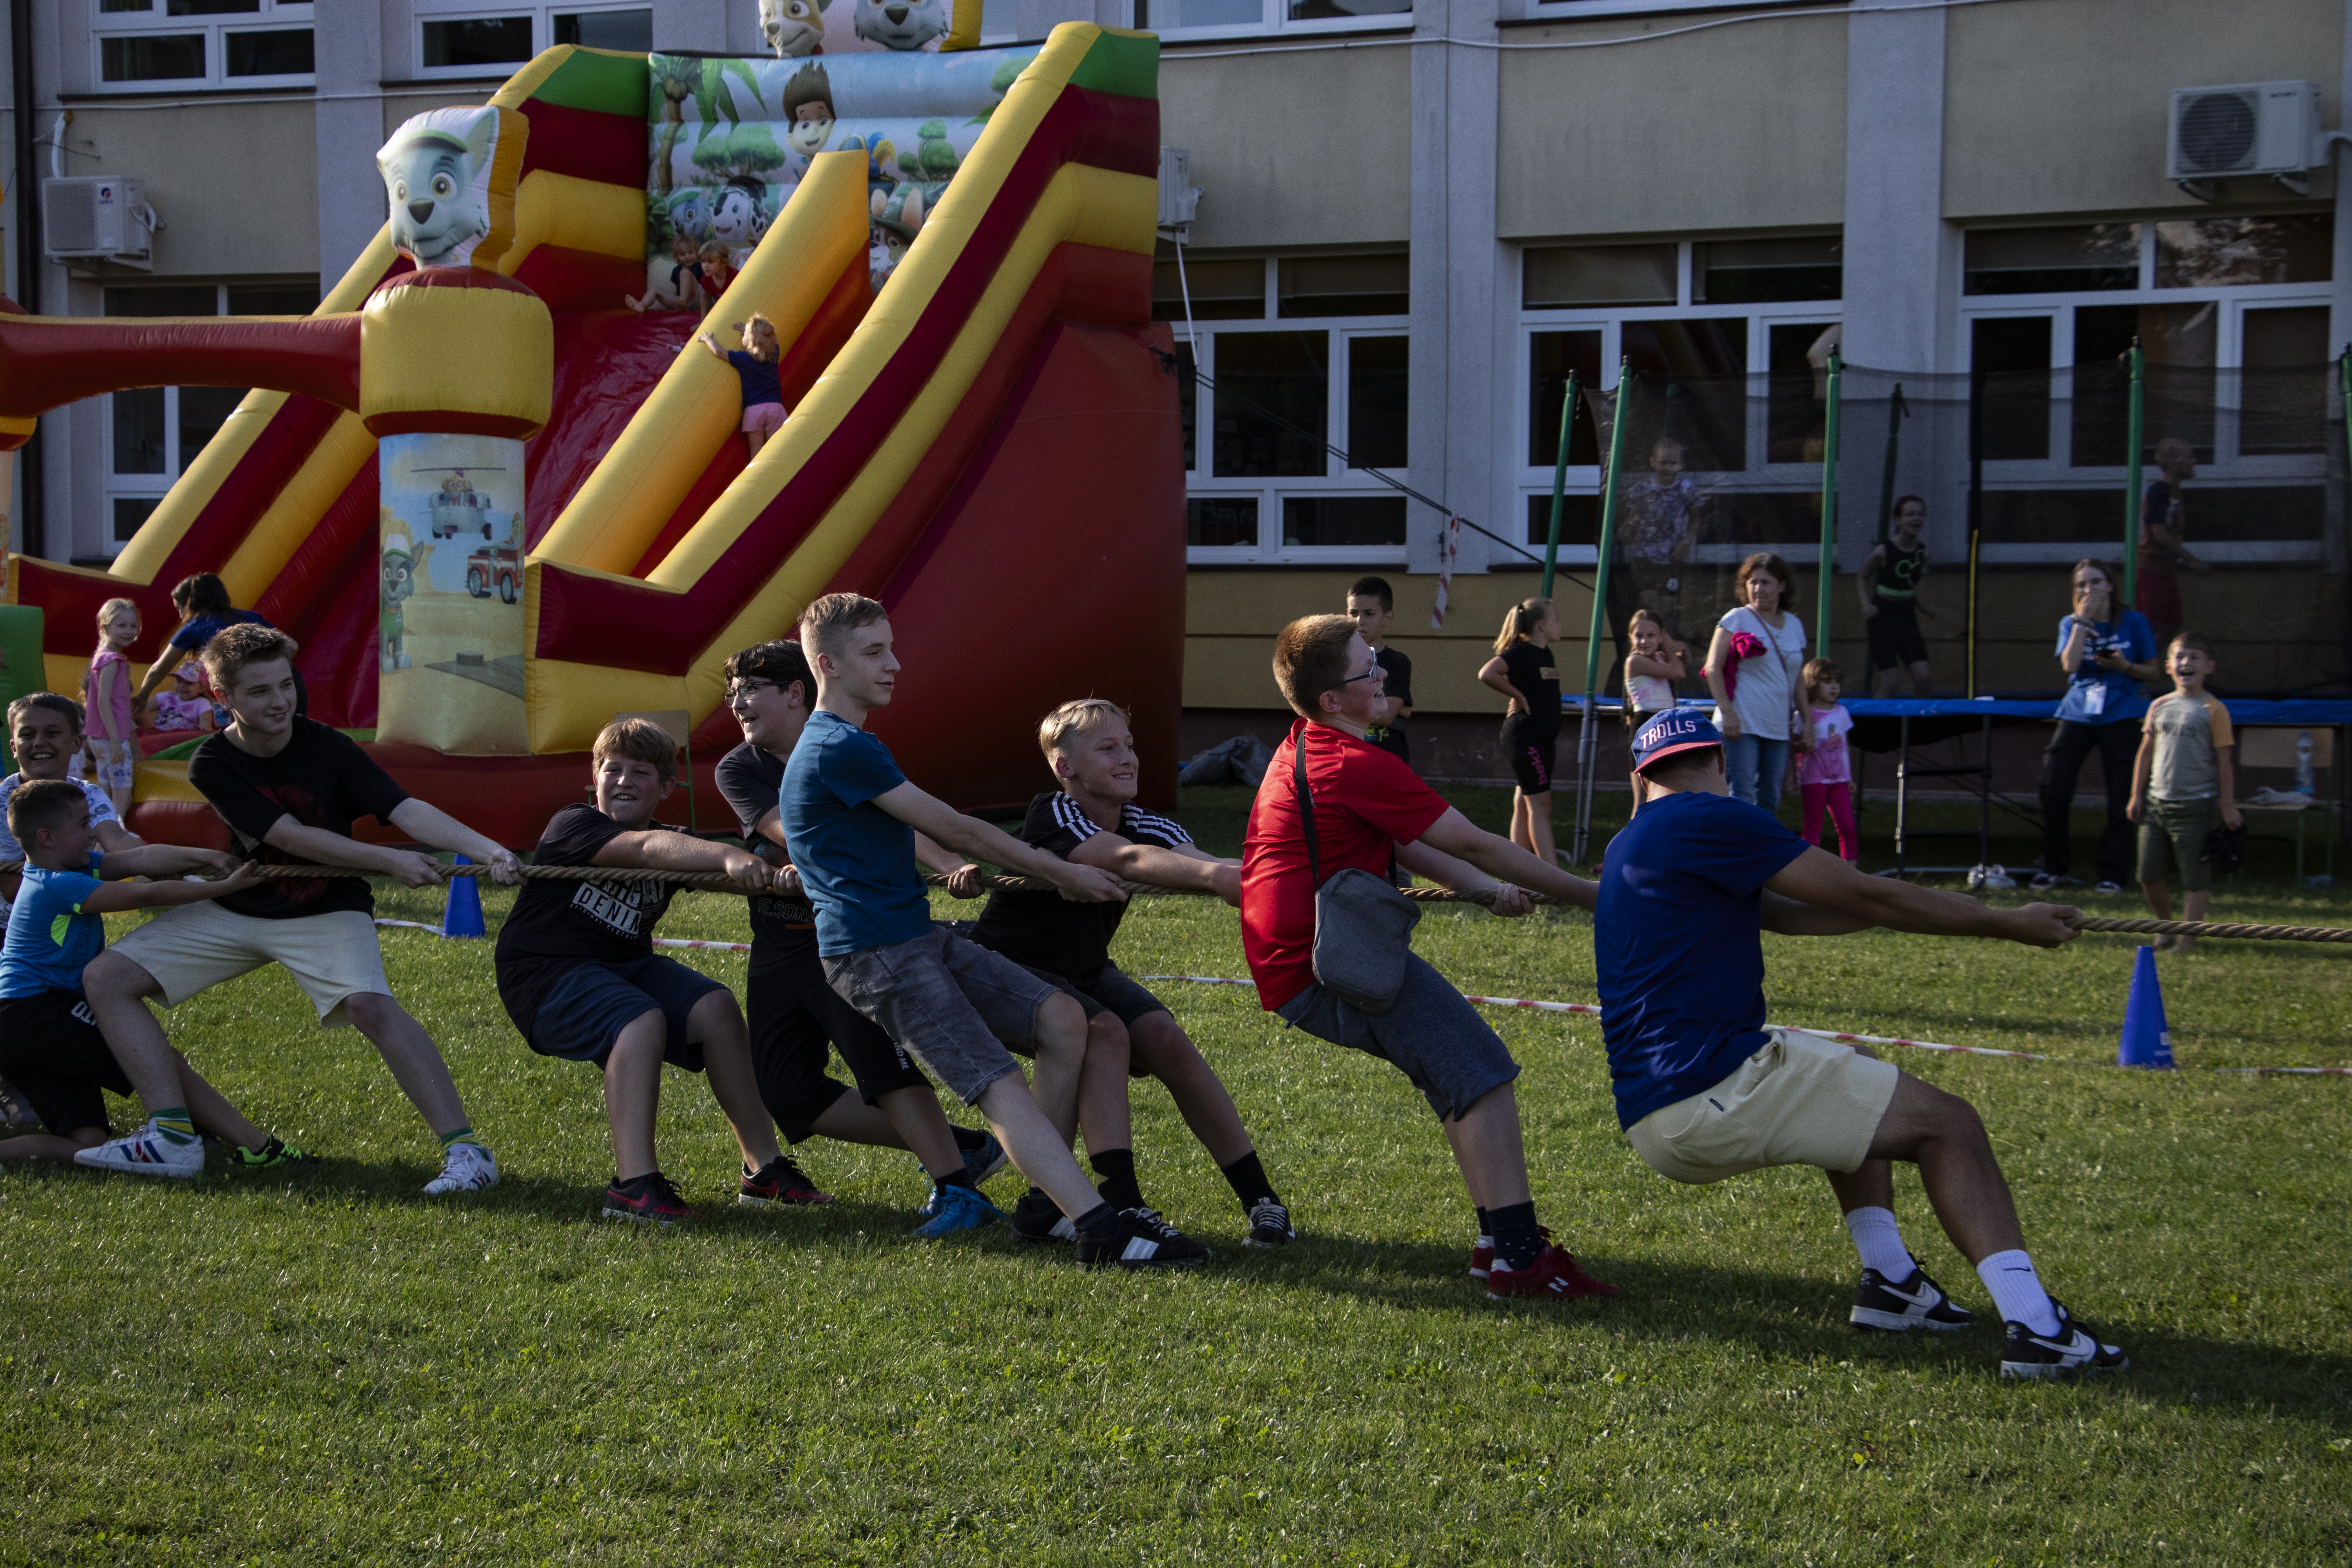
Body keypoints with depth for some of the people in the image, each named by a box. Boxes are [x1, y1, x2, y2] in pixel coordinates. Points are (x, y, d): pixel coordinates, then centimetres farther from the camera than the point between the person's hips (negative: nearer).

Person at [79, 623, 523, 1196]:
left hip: (327, 912, -3)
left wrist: (488, 850, -40)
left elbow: (406, 809, -24)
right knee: (105, 978, -7)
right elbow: (292, 837, -21)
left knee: (369, 1003, -32)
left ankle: (464, 1149, -31)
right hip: (238, 909, 4)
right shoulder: (212, 765, -12)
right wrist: (386, 860, -31)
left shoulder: (327, 748, -14)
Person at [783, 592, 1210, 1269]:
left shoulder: (840, 744, 21)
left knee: (1061, 1018, -5)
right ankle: (1100, 1229, -31)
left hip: (922, 936, 10)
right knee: (1000, 1085, -21)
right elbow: (952, 828, -10)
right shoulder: (840, 748, -13)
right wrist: (1062, 873, -2)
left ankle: (1051, 1201, -5)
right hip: (876, 957, -10)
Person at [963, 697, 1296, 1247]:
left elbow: (1199, 862, -26)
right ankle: (1121, 1203, -34)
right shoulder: (1052, 818, -26)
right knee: (1105, 1031, -31)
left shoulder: (1144, 825, -7)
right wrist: (1215, 876, -60)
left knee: (1166, 1038, -17)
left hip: (1085, 972, 6)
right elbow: (1129, 861, -44)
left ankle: (1261, 1201, -14)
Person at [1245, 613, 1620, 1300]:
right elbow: (1472, 844, -13)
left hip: (1293, 961, 11)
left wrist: (1488, 889, 14)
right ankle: (1517, 1256, -23)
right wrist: (1586, 895, -5)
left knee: (1464, 1072, 19)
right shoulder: (1356, 765, -18)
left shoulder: (1306, 750, 16)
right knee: (1482, 1072, -16)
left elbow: (1402, 846, 22)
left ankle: (1501, 1236, 18)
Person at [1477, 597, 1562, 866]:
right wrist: (1518, 696, -18)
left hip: (1543, 739, 9)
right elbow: (1487, 674, -29)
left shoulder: (1545, 653, 14)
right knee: (1540, 804, -9)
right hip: (1524, 737, -9)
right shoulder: (1520, 652, -13)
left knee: (1524, 804, 10)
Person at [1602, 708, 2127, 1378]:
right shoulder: (1711, 820, -8)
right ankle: (2034, 1326, -13)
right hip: (1704, 1098, -9)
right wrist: (2006, 924, 4)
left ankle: (1889, 1278, 20)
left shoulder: (1631, 846, 20)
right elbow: (1870, 896, -5)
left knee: (1857, 1075, 31)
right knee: (1946, 1123, -2)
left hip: (1653, 1111, 9)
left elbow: (1790, 915, 24)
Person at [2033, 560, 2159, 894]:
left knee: (2121, 798, -3)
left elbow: (2152, 671, 6)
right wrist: (2083, 620, -13)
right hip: (2077, 713, 2)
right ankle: (2054, 867, 9)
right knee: (2054, 790, -7)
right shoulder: (2070, 624, 6)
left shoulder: (2134, 622, 1)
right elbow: (2070, 665, -12)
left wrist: (2126, 667, -14)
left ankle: (2113, 874, 6)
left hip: (2120, 716, -2)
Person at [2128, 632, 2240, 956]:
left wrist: (2227, 805, -6)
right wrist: (2137, 795, 12)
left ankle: (2188, 936, 7)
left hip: (2196, 805, -5)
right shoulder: (2159, 706, 8)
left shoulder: (2213, 710, -6)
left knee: (2195, 876, -2)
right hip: (2156, 803, 5)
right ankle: (2165, 926, 27)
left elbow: (2224, 761, -5)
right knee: (2149, 874, 7)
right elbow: (2146, 752, 14)